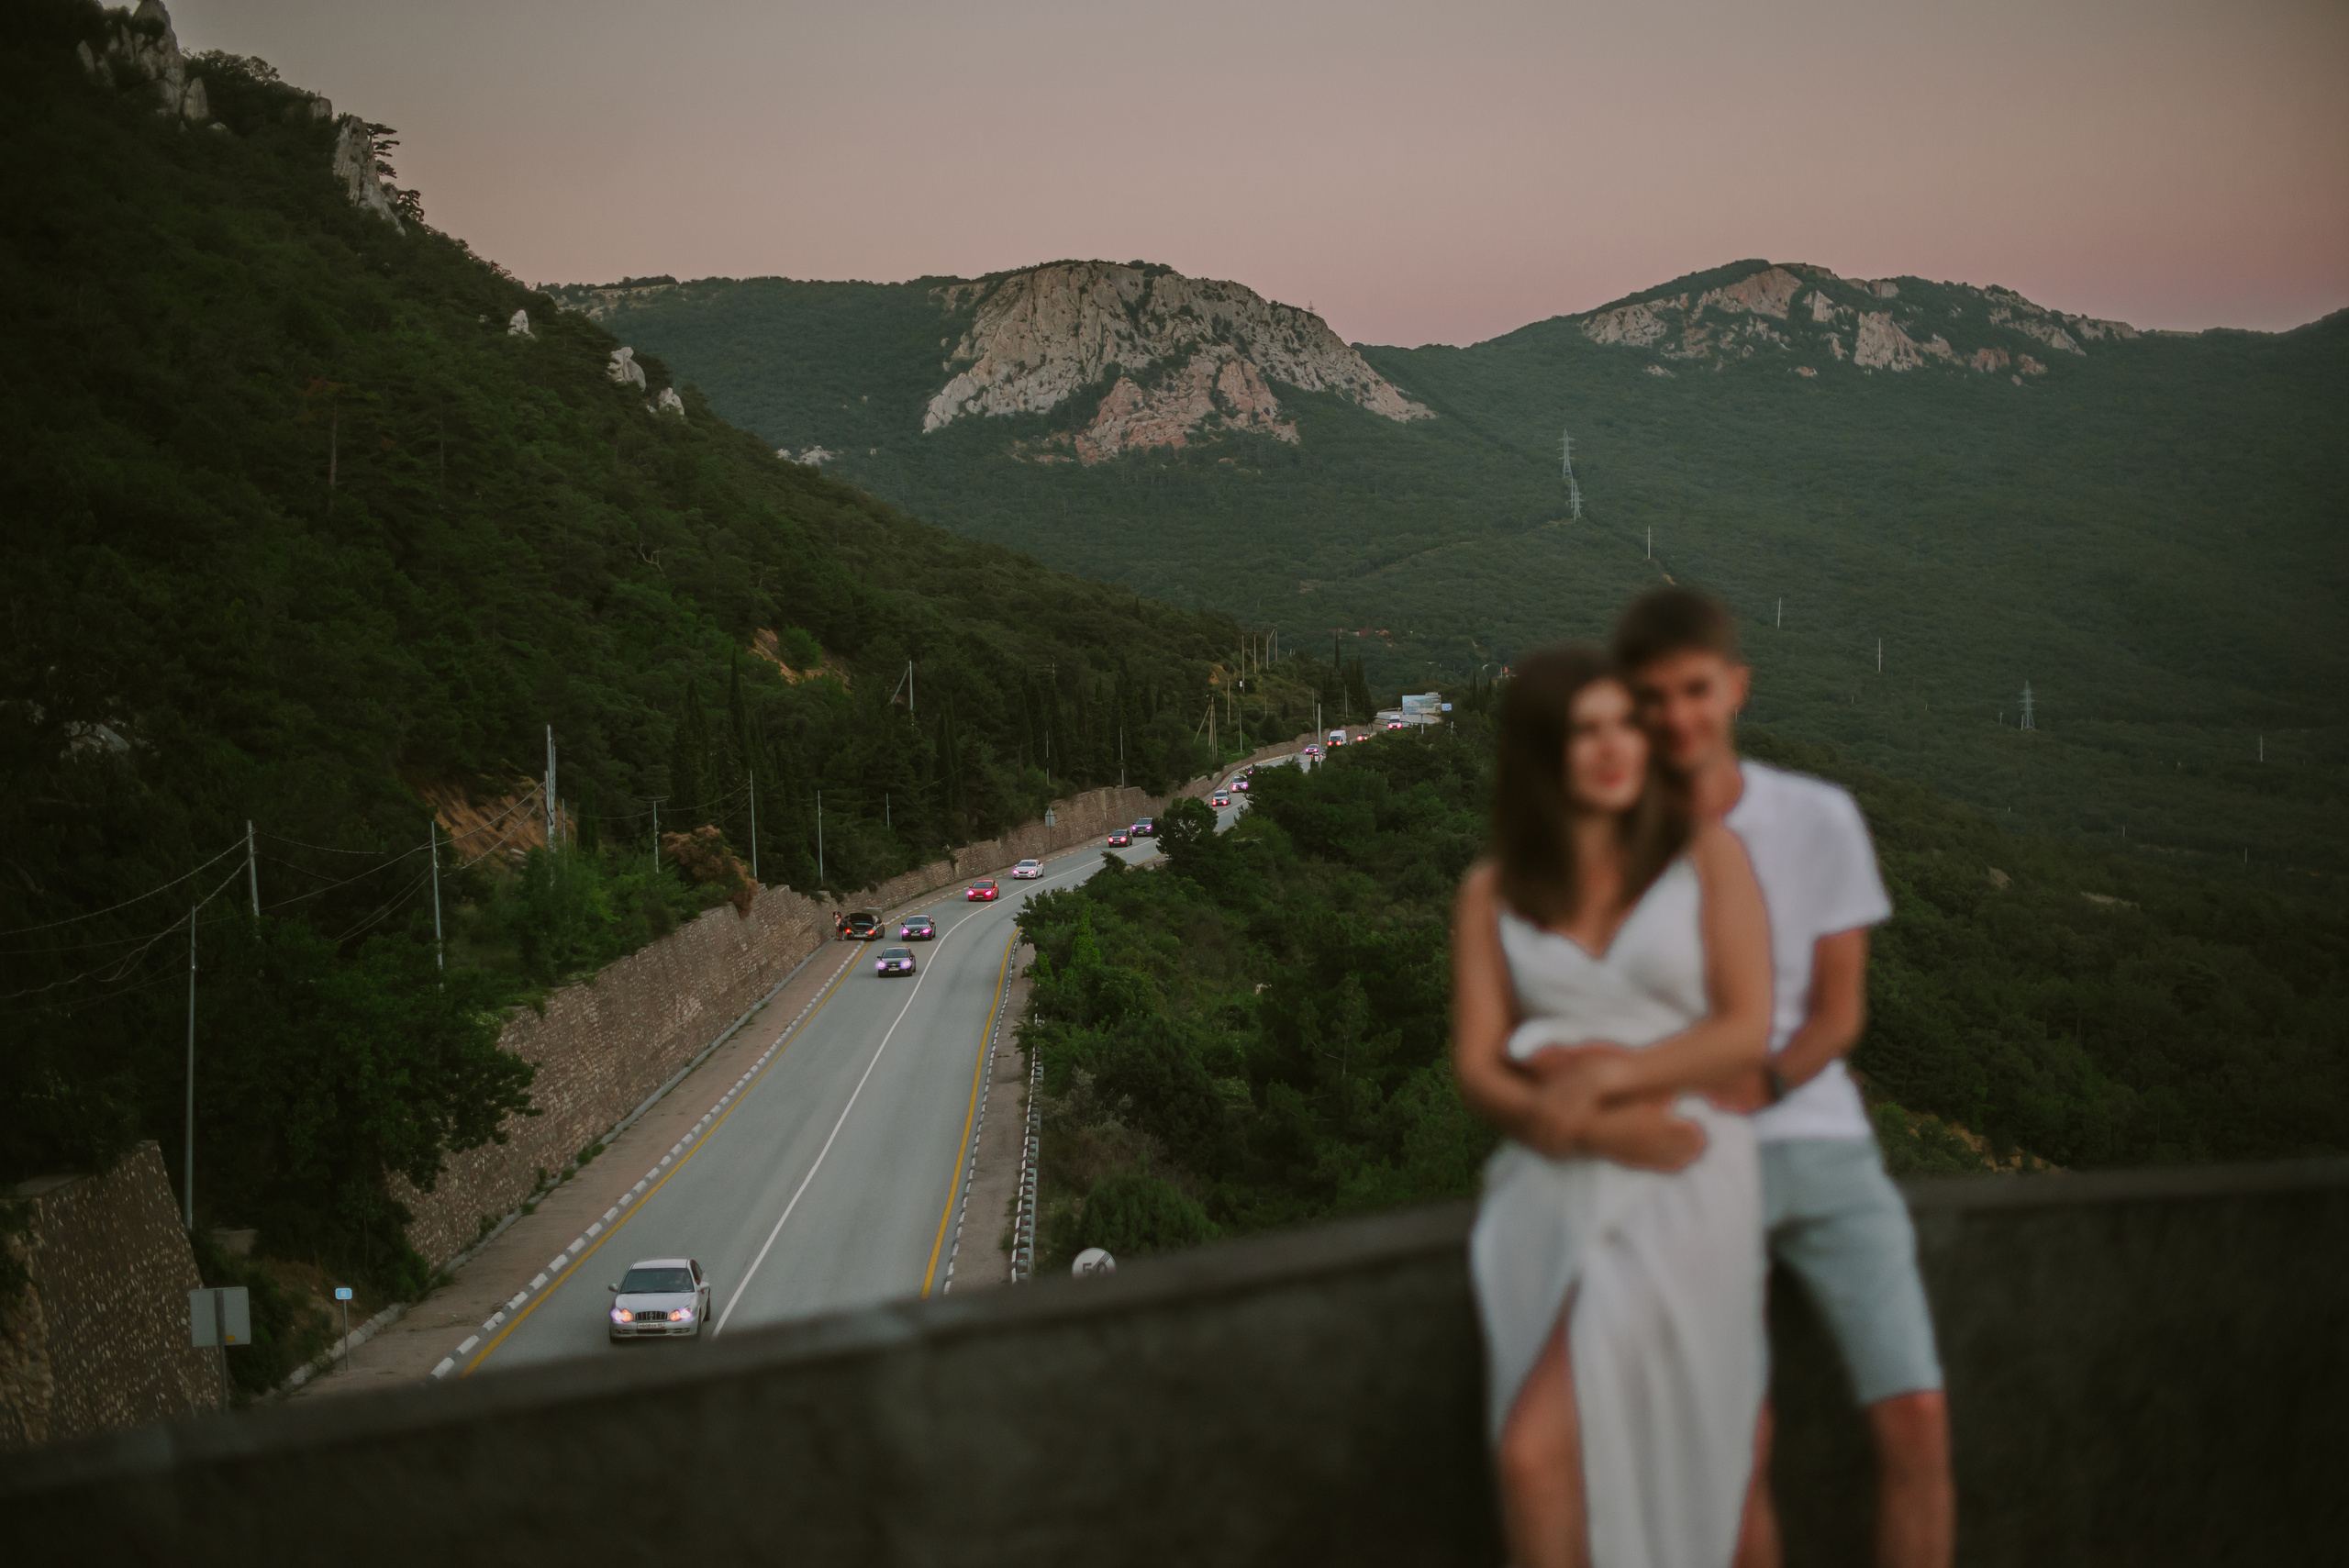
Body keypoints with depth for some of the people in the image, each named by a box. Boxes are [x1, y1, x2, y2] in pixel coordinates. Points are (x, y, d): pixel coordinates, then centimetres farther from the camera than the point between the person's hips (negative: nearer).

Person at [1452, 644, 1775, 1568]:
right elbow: (1478, 1073, 2)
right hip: (1553, 1186, 3)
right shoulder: (1493, 893, 9)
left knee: (1534, 1450, -20)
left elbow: (1747, 1033, -3)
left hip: (1680, 1188, -3)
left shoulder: (1705, 855, 3)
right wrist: (1601, 1131, -15)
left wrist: (1604, 1079, -15)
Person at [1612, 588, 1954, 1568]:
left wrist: (1759, 1085, -14)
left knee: (1916, 1420, -10)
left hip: (1817, 1139, 2)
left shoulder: (1820, 819, 3)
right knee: (1739, 1446, -13)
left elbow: (1839, 1011, 4)